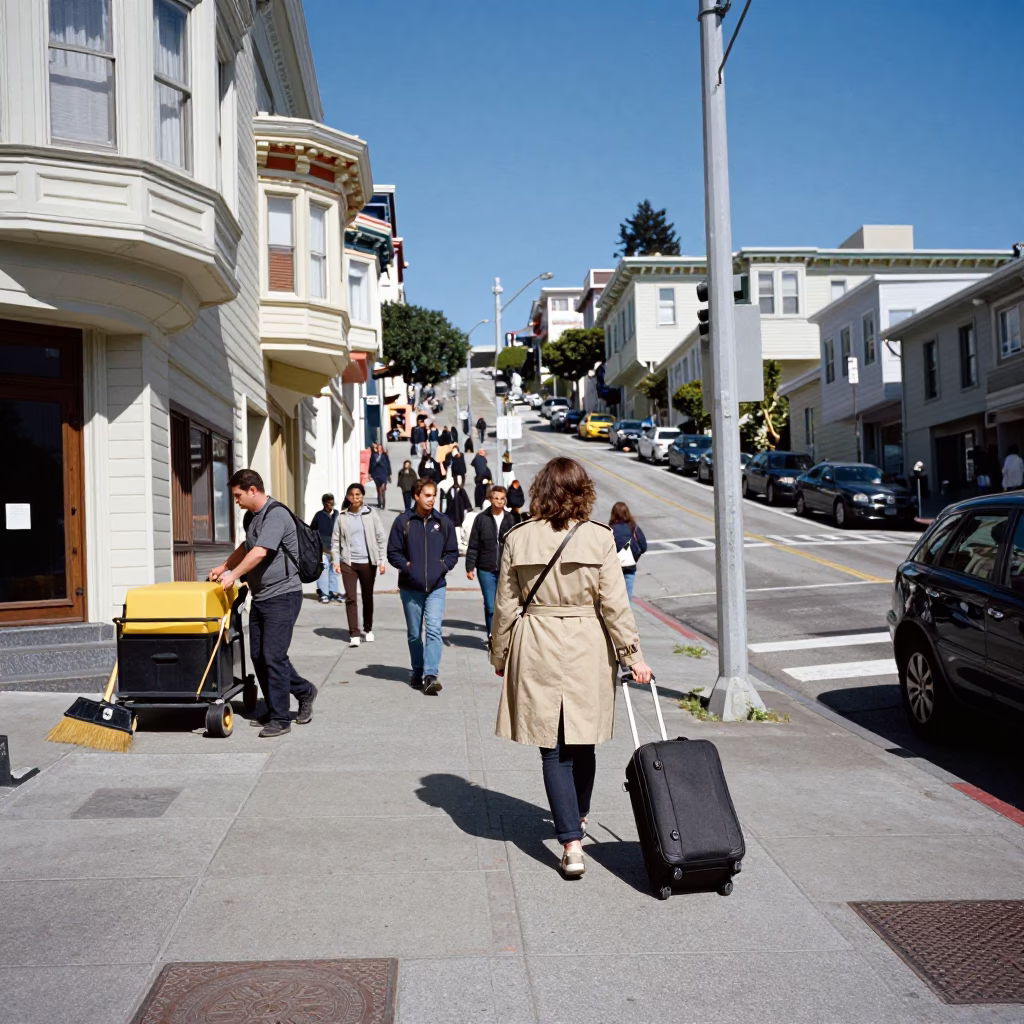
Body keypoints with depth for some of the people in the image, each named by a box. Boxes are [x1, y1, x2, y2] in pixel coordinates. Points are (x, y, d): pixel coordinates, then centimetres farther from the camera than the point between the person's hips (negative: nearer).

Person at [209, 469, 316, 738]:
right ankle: (304, 691, 27)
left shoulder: (276, 515, -16)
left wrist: (233, 575, -33)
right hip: (260, 596, 10)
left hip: (282, 595, -10)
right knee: (259, 656, 11)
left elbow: (259, 552, -28)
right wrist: (224, 567, 29)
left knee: (273, 656, -8)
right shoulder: (250, 517, 15)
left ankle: (279, 719, 2)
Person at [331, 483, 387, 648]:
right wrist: (336, 561, -4)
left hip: (368, 562, 0)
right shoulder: (342, 517, 2)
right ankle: (354, 634, -3)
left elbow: (380, 538, 0)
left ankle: (368, 629, 29)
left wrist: (381, 561, -3)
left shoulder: (370, 514, 0)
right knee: (350, 598, -5)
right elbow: (335, 540, 5)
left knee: (368, 597, 12)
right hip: (348, 563, 0)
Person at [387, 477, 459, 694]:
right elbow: (393, 553, 3)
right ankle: (418, 673, 26)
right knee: (414, 634, 11)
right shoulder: (403, 522, -1)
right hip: (410, 587, 0)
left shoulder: (443, 522, 5)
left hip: (436, 587, 0)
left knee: (434, 629, -15)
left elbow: (453, 552, 11)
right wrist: (407, 566, -12)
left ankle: (431, 675, -18)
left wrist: (443, 566, -6)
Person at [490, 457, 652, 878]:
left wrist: (499, 655, 14)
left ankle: (571, 842, -3)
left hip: (536, 653, -1)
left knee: (553, 748, 4)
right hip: (587, 651, 1)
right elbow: (615, 605, -6)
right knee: (582, 742, 19)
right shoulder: (599, 538, -7)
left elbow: (505, 606, 2)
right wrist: (632, 655, 3)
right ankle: (578, 817, 40)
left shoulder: (518, 539, -4)